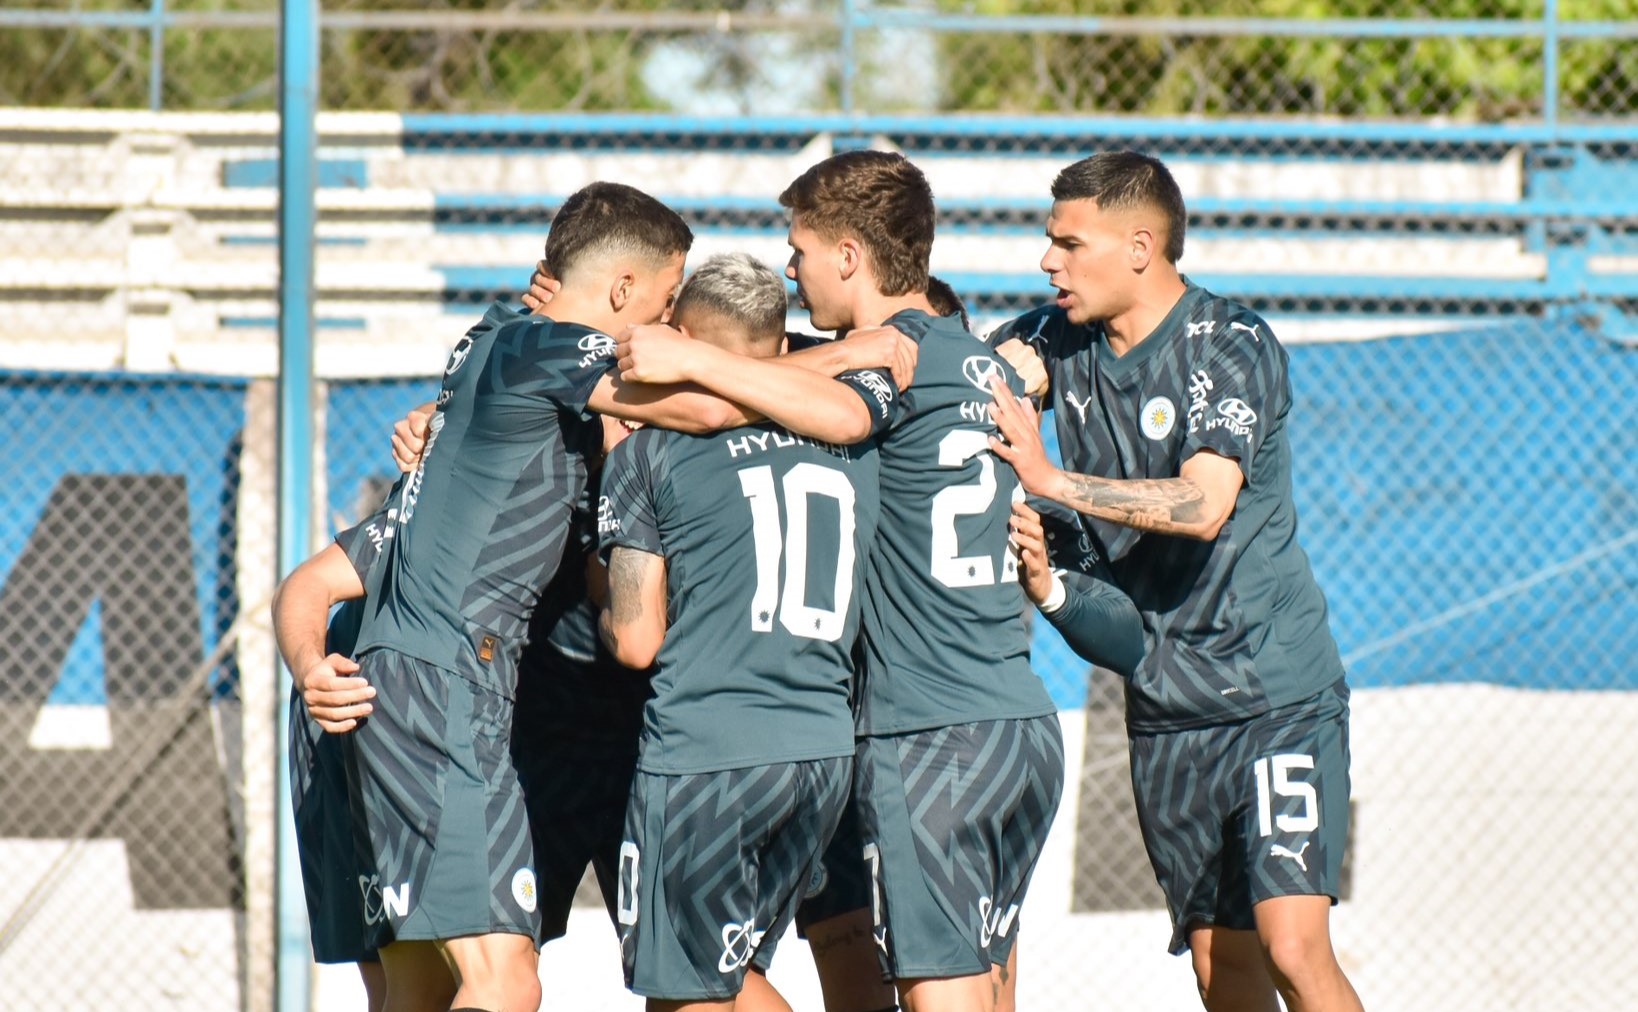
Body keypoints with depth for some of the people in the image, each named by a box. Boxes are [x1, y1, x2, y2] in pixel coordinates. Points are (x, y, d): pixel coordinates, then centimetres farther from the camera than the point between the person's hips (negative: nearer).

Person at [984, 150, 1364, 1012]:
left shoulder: (1232, 345, -14)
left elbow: (1203, 506, -26)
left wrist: (1048, 477, -25)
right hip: (1163, 706, 6)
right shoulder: (1060, 342, 6)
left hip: (1275, 692, -6)